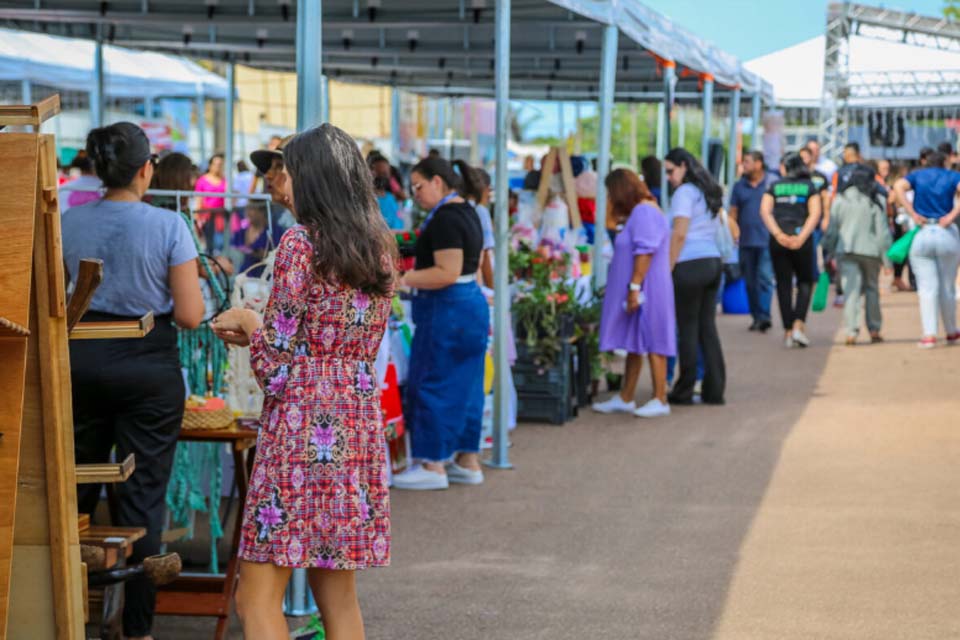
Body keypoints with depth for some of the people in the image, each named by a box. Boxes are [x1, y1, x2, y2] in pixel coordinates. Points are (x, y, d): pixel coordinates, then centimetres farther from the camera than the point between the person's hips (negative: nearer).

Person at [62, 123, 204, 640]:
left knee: (75, 486, 17)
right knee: (143, 496, 4)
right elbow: (190, 316, -12)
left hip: (83, 360, 4)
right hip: (148, 367, -3)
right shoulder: (169, 227, -12)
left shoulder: (71, 223, -2)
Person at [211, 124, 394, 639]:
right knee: (338, 596, 13)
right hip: (359, 425, 8)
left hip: (302, 427, -8)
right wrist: (258, 333, 20)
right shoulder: (380, 247, 10)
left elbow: (275, 366, -12)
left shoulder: (300, 243, -11)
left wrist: (249, 324, 7)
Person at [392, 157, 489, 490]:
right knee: (464, 385, 13)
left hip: (446, 310, -10)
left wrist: (404, 279, -19)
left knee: (433, 384, -3)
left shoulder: (445, 219, -17)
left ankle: (433, 465, 1)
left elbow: (448, 273, -23)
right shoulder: (467, 212, 15)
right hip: (472, 303, 10)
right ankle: (467, 461, 18)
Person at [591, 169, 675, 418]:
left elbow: (644, 252, -22)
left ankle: (660, 400, -3)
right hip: (637, 292, 11)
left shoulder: (644, 212, -15)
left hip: (646, 291, -11)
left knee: (651, 343, -7)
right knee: (634, 344, 13)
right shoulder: (640, 212, 18)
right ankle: (625, 398, 18)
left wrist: (634, 286, -24)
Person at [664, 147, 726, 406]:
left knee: (688, 329, -2)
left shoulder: (684, 193, -6)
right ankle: (714, 390, 7)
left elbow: (679, 235, -13)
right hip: (714, 261, 8)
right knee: (708, 327, 8)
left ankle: (684, 392, 2)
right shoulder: (708, 193, 19)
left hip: (691, 265, -8)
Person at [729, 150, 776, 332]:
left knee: (765, 277, -13)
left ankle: (764, 316, -17)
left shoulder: (772, 183, 2)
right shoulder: (739, 186, 12)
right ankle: (757, 317, 17)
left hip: (767, 240, -4)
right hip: (746, 241, 4)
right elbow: (733, 212, 13)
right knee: (750, 281, 7)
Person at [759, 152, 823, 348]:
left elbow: (765, 210, -4)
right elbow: (815, 213, -6)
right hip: (801, 239, -1)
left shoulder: (774, 187, 10)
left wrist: (777, 234, -13)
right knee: (805, 281, 12)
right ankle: (799, 325, -6)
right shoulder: (809, 186, 8)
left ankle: (788, 332, 6)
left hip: (778, 241, 1)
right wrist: (802, 237, -12)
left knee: (783, 284, 7)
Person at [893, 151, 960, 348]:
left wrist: (913, 214, -10)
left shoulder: (917, 175, 9)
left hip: (921, 236, 0)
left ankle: (929, 334, -12)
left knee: (927, 287, -1)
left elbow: (898, 187, -11)